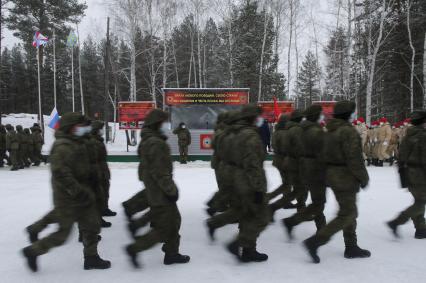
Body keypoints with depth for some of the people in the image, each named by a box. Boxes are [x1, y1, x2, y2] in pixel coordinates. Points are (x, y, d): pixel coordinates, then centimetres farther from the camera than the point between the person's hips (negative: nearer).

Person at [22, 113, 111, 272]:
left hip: (82, 195, 9)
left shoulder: (78, 144, 11)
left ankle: (91, 258, 26)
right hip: (68, 199, -9)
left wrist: (85, 190, 22)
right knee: (63, 234, 3)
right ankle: (33, 251, 24)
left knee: (92, 226, 12)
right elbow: (60, 173, -27)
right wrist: (77, 191, -28)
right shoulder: (62, 147, -20)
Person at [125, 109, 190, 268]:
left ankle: (171, 254, 29)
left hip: (154, 190, 10)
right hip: (161, 194, -10)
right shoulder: (155, 143, -21)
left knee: (174, 221, 18)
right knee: (164, 228, 0)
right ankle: (134, 249, 8)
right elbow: (160, 172, -24)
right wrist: (171, 189, -17)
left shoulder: (147, 141, 12)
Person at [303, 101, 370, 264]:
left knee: (349, 212, 19)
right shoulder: (348, 131, -18)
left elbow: (327, 155, 13)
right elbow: (354, 158, -21)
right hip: (346, 178, -10)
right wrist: (364, 177, -10)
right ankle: (314, 242, -7)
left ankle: (351, 247, 27)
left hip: (333, 175, 10)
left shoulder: (330, 131, 10)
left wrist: (332, 174, 18)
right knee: (346, 215, -3)